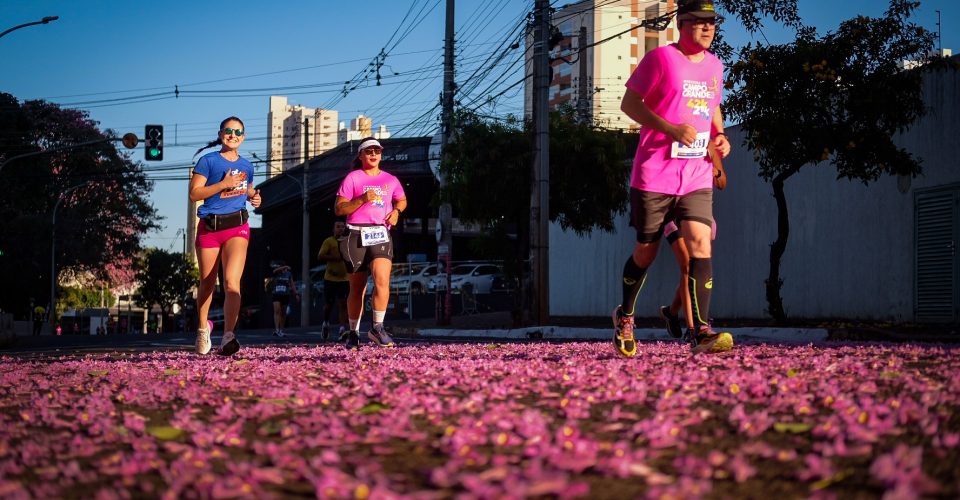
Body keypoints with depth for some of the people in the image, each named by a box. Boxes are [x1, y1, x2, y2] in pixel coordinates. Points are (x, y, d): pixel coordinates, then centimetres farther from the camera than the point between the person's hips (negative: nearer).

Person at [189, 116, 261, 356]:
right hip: (209, 227, -1)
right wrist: (223, 184, -17)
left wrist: (254, 198, 7)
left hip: (237, 227, 1)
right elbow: (194, 193, -8)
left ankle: (228, 336, -28)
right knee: (207, 283, 10)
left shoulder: (246, 166, 13)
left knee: (232, 282, -19)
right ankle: (203, 328, 35)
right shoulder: (208, 160, 0)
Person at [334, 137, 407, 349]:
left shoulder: (390, 180, 13)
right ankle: (353, 333, 18)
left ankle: (377, 328, -13)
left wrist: (396, 211, 9)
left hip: (381, 234, 2)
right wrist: (363, 199, -15)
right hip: (357, 235, -2)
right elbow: (339, 209, -3)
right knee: (357, 287, 5)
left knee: (382, 280, -20)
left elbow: (402, 199, 32)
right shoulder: (352, 178, 3)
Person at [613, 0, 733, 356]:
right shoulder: (661, 58, -7)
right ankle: (624, 316, 30)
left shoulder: (714, 66, 12)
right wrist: (671, 129, -18)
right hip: (654, 173, -4)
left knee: (700, 243, -14)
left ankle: (700, 331, -17)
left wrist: (720, 135, 6)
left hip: (697, 176, 4)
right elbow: (629, 103, -7)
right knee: (646, 251, 6)